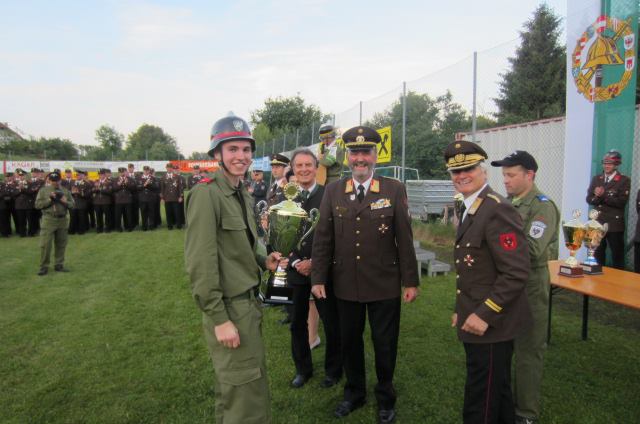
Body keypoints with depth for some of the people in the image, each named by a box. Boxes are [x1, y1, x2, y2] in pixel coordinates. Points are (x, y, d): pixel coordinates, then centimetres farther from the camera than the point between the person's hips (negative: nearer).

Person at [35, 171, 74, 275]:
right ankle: (44, 267, 2)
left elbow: (72, 205, 9)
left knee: (61, 244, 7)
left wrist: (65, 202, -12)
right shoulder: (43, 190, 5)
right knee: (45, 244, -6)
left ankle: (59, 265, 17)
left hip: (62, 220, 3)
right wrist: (49, 200, -13)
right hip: (49, 219, -3)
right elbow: (37, 205, -2)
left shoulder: (66, 191, 12)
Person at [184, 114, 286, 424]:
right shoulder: (206, 193, -18)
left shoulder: (242, 194, 10)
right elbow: (200, 263, -21)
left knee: (233, 388, 24)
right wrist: (219, 319, -21)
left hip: (247, 301, 9)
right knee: (248, 394, 2)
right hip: (228, 306, -9)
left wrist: (263, 262, 1)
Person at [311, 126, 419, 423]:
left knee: (384, 343, 12)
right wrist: (318, 278, -1)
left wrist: (410, 281, -3)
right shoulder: (332, 191, 1)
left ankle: (385, 399, 35)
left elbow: (404, 239, -4)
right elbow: (323, 239, 2)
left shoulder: (395, 190, -5)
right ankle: (354, 393, 39)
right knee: (349, 341, 16)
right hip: (345, 285, 2)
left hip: (385, 286, -2)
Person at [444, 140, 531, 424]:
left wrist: (485, 315, -23)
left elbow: (516, 273, -23)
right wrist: (463, 310, 17)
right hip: (476, 319, 9)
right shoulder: (471, 209, 11)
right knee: (496, 393, 24)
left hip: (491, 325, -9)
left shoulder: (497, 210, -19)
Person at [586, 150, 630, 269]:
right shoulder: (596, 179, 11)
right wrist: (597, 197, -15)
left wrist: (604, 195, -18)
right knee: (597, 255, 11)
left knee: (617, 255, 2)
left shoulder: (624, 180, -3)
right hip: (597, 223, 4)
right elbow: (589, 199, 5)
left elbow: (621, 202, -13)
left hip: (614, 224, -4)